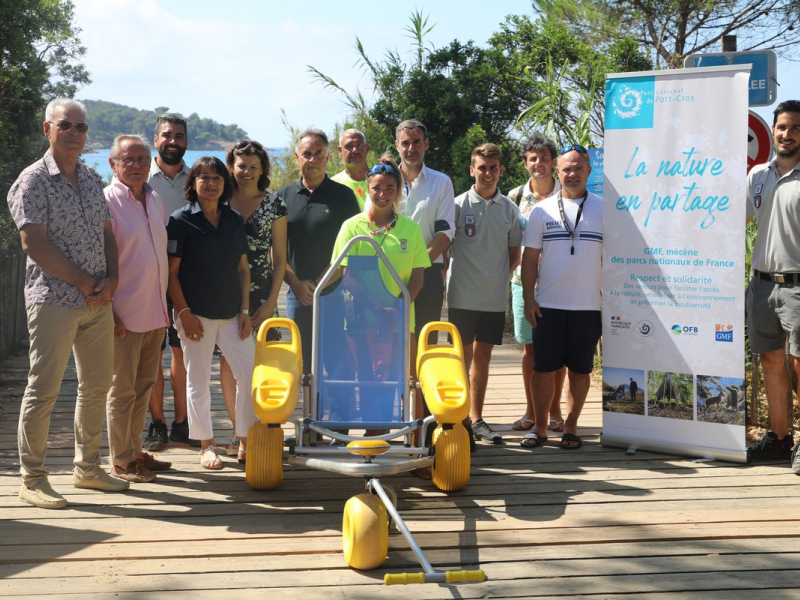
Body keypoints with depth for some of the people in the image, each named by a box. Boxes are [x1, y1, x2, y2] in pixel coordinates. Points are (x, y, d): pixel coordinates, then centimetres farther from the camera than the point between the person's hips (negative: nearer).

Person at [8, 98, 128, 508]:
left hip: (99, 302, 7)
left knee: (97, 385, 12)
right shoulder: (33, 181, -7)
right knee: (43, 389, -3)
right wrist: (87, 283, -13)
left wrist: (111, 279, -3)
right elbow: (34, 244, -15)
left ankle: (87, 468, 25)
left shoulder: (92, 179, 14)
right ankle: (32, 478, 7)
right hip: (54, 301, -7)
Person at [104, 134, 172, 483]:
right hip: (124, 315, -7)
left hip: (156, 313, 7)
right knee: (122, 388, 1)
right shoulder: (107, 202, -10)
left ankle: (135, 450, 24)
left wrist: (167, 305, 16)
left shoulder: (154, 200, 12)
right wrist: (109, 313, -17)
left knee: (144, 385, 13)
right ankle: (121, 461, 11)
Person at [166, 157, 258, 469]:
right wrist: (184, 313, -12)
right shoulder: (181, 220, -4)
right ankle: (207, 446, 17)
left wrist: (245, 309, 5)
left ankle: (246, 441, 13)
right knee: (198, 380, 4)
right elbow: (171, 272, -6)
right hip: (197, 313, -4)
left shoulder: (234, 220, 9)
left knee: (250, 373, 1)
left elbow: (243, 268, 12)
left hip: (232, 312, 4)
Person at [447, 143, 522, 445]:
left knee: (482, 357, 10)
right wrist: (444, 281, -3)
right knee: (462, 358, 2)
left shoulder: (509, 209, 6)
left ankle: (476, 419, 19)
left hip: (495, 298, 3)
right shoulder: (459, 205, -3)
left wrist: (498, 277, 2)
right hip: (462, 297, -3)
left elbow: (514, 255, 14)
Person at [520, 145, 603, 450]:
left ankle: (570, 426, 17)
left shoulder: (603, 210, 5)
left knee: (580, 369, 5)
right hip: (548, 305, 0)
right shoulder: (542, 210, 7)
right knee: (543, 368, 3)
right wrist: (528, 298, -1)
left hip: (588, 306, 0)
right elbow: (530, 258, 7)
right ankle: (539, 426, 14)